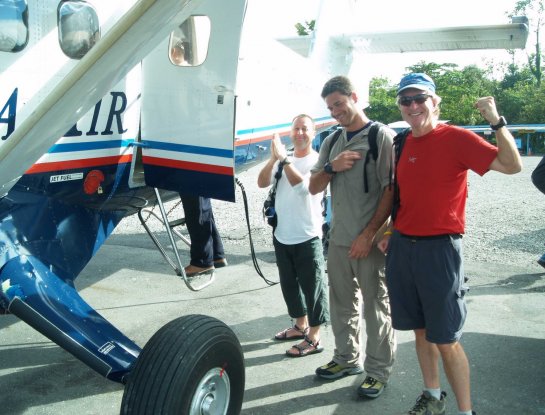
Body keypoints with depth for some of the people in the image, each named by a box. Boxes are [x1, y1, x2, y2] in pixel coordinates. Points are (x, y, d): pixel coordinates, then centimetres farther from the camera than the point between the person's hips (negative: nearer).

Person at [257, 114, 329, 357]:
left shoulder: (317, 161, -9)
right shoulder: (283, 160, 10)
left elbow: (303, 186, -25)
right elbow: (262, 183, -2)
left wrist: (284, 158, -23)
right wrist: (273, 158, -16)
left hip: (307, 238, -7)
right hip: (282, 236, 7)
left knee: (312, 287, 1)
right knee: (289, 284, 18)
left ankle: (313, 339, 11)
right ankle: (301, 326, 36)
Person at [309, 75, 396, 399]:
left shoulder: (382, 137, -7)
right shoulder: (331, 141, 12)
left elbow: (391, 190, -12)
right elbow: (314, 188, 12)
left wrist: (369, 234, -16)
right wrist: (331, 167, -8)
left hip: (370, 241, -6)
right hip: (338, 238, 6)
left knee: (376, 308, 5)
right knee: (342, 304, 17)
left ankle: (379, 371, 19)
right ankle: (348, 358, 34)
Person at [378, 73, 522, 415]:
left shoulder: (456, 138, -9)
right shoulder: (403, 144, 9)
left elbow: (512, 165, -17)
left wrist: (497, 122, -26)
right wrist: (391, 232, 11)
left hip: (439, 249, -6)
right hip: (402, 247, 6)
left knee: (446, 340, 0)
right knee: (421, 330, 17)